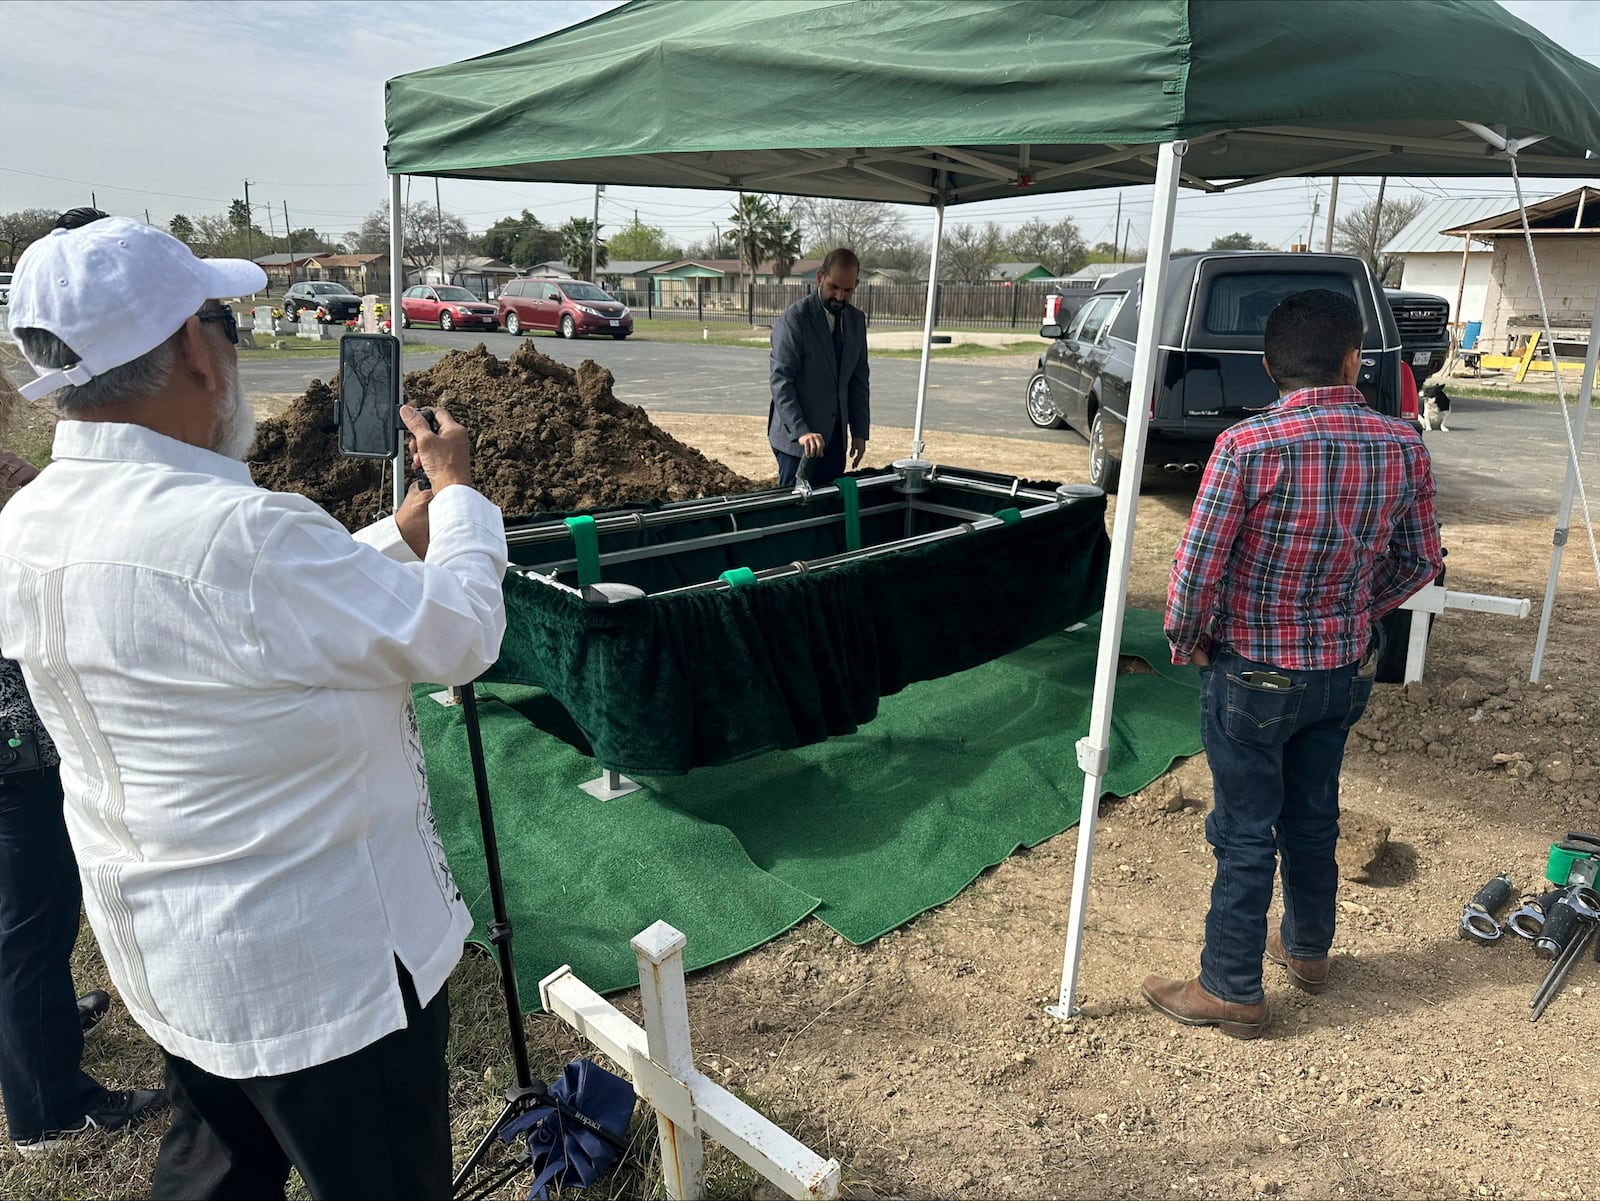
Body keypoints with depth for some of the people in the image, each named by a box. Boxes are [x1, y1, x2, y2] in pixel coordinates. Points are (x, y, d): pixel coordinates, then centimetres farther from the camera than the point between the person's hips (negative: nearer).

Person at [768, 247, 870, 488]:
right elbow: (781, 382, -16)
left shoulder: (856, 320, 10)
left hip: (835, 437, 6)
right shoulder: (793, 319, -10)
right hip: (796, 437, -6)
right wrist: (801, 432, -25)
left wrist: (860, 432, 9)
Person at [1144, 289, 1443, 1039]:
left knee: (1245, 834, 7)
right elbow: (1419, 562, 5)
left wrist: (1186, 641, -4)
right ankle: (1308, 949, 43)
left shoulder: (1247, 447, -23)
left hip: (1253, 675, -5)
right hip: (1344, 670, 5)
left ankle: (1232, 991, 21)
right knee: (1313, 816, 22)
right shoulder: (1402, 446, -6)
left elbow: (1197, 568, -22)